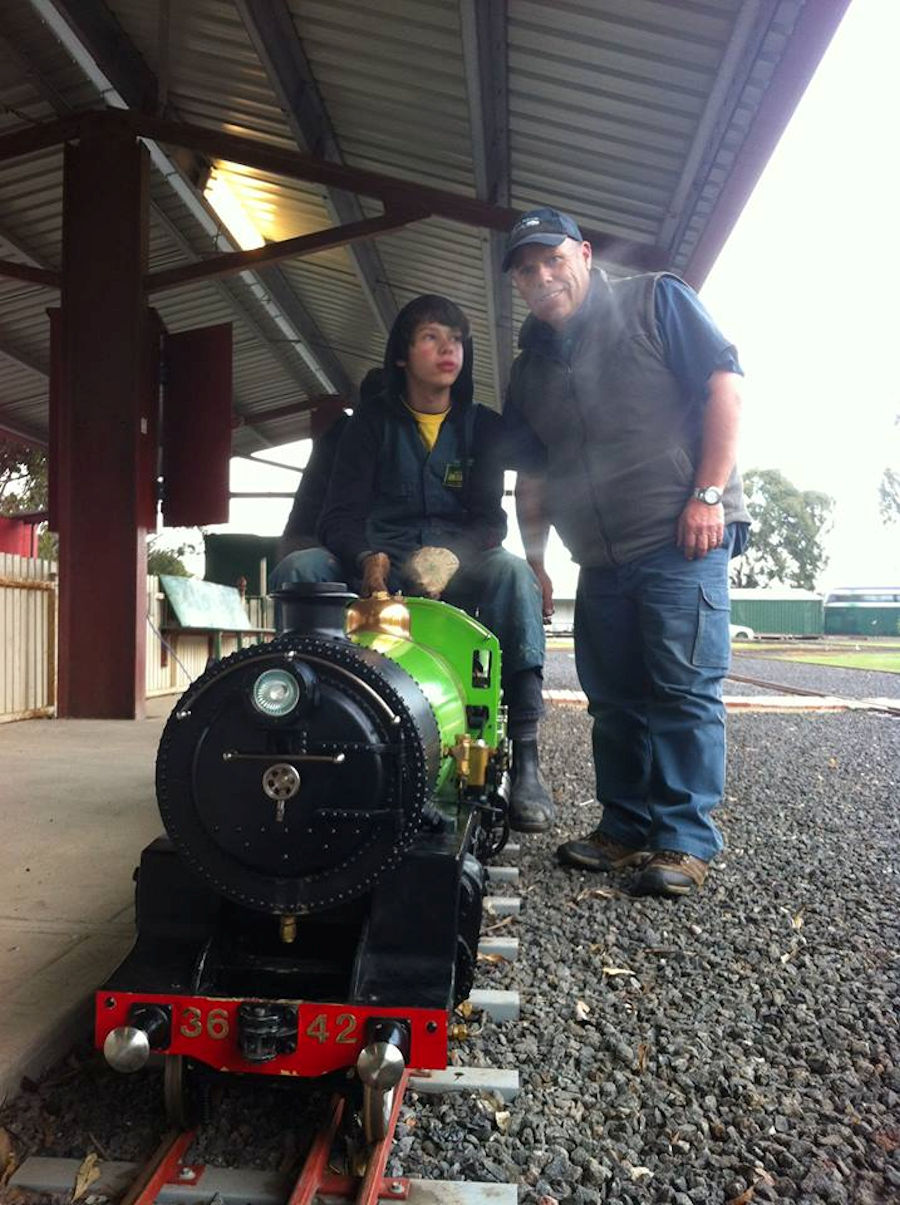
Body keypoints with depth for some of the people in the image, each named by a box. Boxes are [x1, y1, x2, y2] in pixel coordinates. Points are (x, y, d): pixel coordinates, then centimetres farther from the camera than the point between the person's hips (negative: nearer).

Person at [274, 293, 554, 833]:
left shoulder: (483, 425, 9)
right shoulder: (373, 420, 7)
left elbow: (490, 516, -4)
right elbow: (340, 514, -3)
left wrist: (451, 555, -28)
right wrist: (367, 556, -28)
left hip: (454, 566, 0)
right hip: (377, 565, 1)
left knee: (513, 572, -33)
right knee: (301, 568, -27)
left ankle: (525, 755, -38)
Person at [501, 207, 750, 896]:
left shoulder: (656, 301, 4)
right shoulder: (530, 368, 18)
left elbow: (725, 380, -6)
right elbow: (532, 477, 20)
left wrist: (709, 493, -15)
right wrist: (533, 561, 13)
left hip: (683, 537, -6)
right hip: (600, 558, 6)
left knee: (684, 689, -7)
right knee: (614, 698, 8)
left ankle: (683, 840, 2)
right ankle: (627, 828, 19)